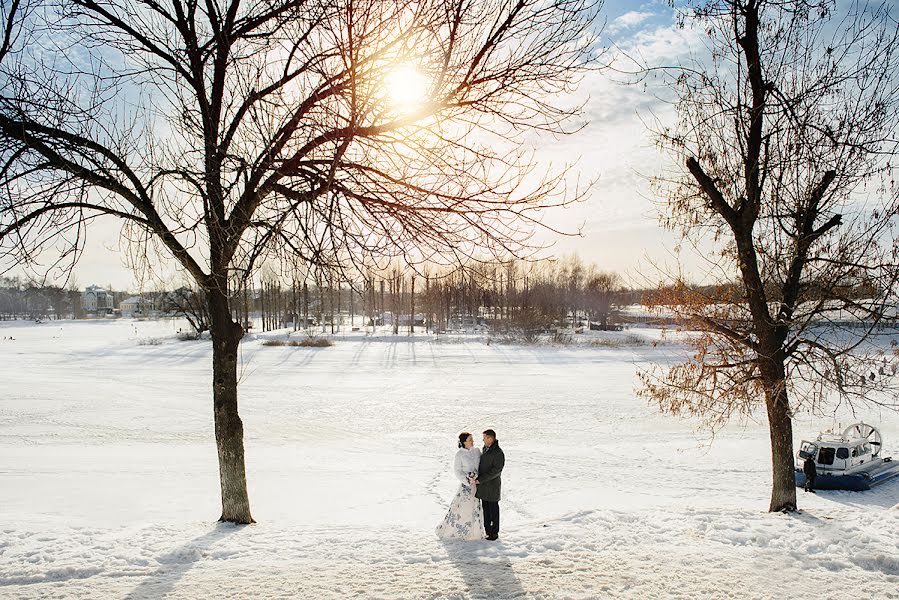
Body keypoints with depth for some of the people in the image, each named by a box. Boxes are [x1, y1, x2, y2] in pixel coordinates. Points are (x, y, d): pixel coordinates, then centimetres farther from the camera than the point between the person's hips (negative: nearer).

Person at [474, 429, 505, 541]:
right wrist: (478, 478, 10)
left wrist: (480, 480, -21)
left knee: (493, 509, 3)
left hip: (492, 485, -8)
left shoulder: (498, 453, -19)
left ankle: (494, 532, 14)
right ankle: (487, 530, 26)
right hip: (483, 485, 8)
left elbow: (496, 470, -22)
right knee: (485, 508, 15)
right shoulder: (485, 448, 8)